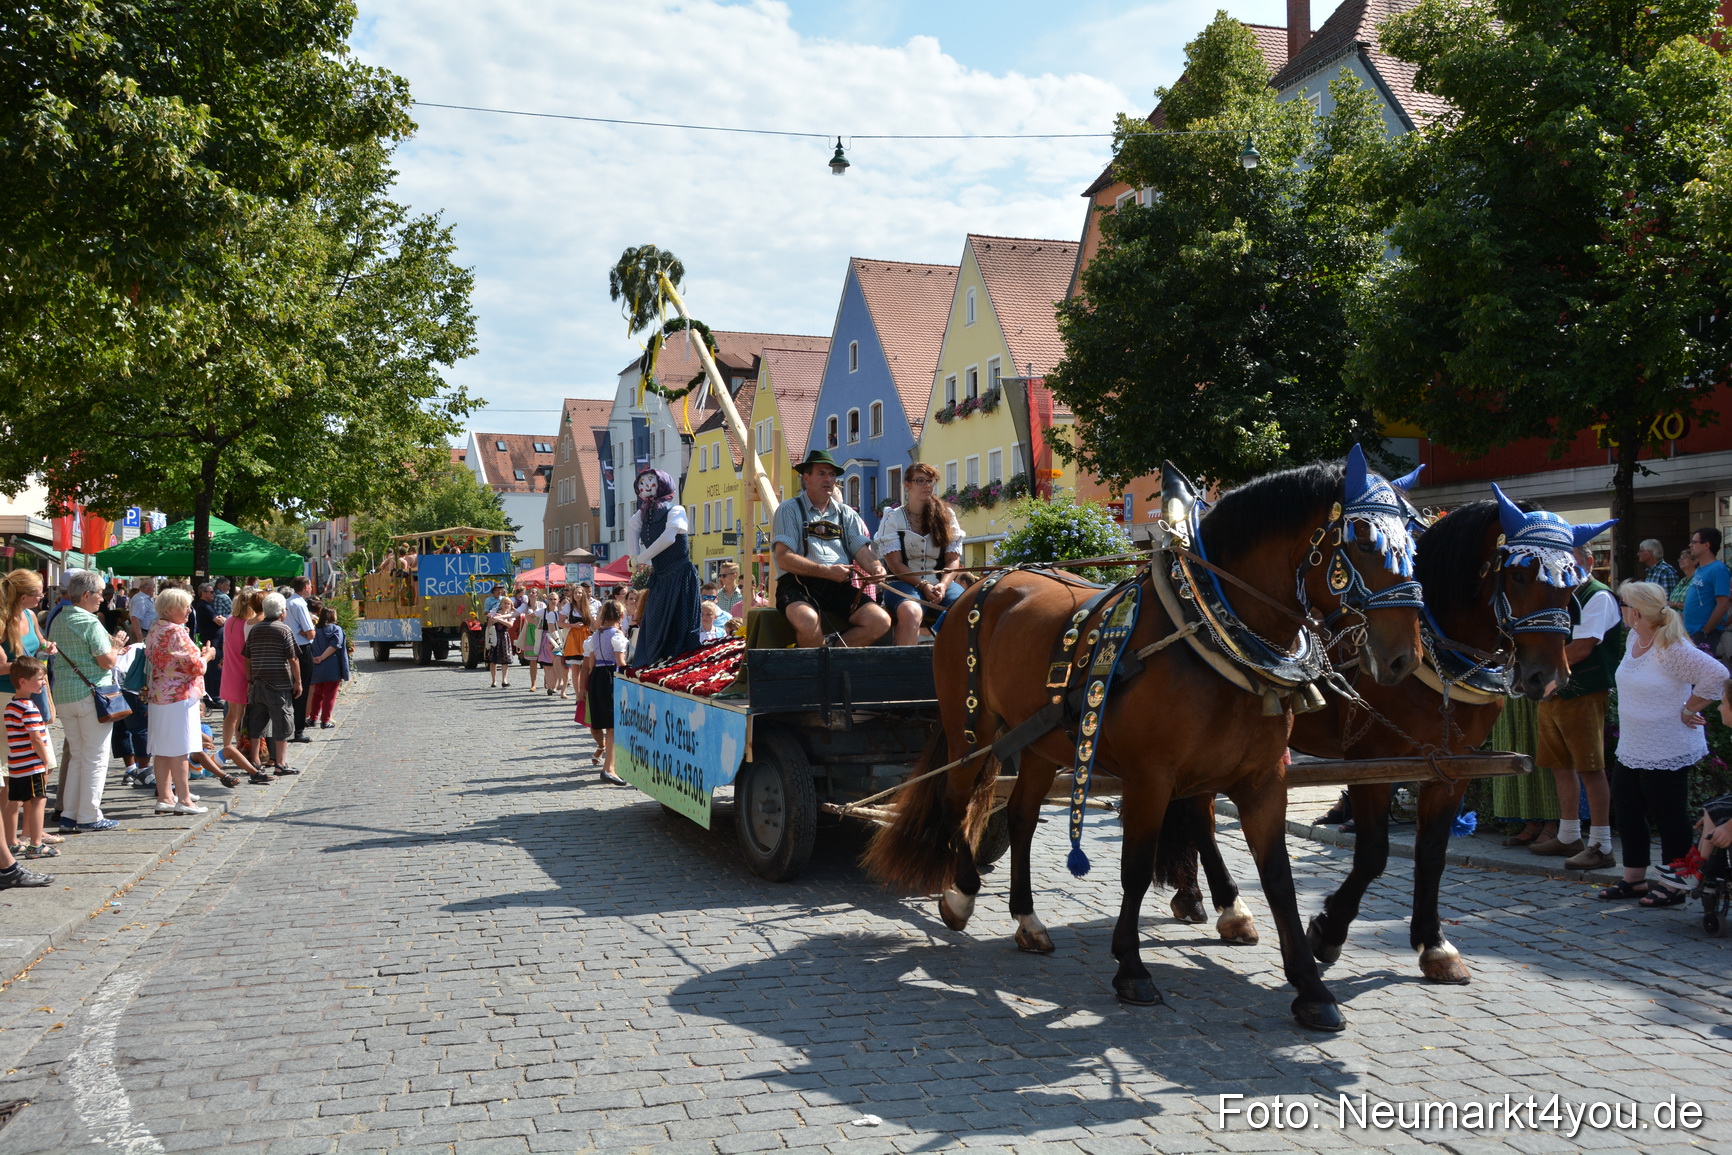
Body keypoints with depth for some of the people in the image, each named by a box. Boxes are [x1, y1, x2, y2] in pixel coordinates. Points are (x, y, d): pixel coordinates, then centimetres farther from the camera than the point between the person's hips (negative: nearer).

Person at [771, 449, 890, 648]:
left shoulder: (847, 514, 21)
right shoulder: (789, 510, 6)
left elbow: (862, 550, 10)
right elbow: (784, 559, -6)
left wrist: (875, 568, -15)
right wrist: (827, 571, -17)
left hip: (840, 587, 4)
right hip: (799, 585, -4)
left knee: (880, 621, -22)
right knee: (807, 620, -38)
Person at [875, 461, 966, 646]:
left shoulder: (946, 515, 13)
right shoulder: (893, 518, 6)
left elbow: (953, 560, 6)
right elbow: (895, 565, -3)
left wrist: (942, 585, -13)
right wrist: (923, 586, -15)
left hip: (941, 583, 3)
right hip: (904, 583, -3)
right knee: (911, 612, -39)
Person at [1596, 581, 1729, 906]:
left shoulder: (1670, 648, -22)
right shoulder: (1634, 641, 6)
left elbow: (1716, 675, -29)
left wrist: (1688, 711, -20)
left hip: (1666, 752, -9)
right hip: (1631, 749, 9)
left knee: (1669, 815, 2)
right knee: (1628, 812, 14)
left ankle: (1675, 886, 14)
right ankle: (1634, 879, 26)